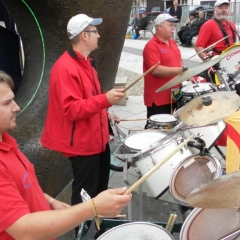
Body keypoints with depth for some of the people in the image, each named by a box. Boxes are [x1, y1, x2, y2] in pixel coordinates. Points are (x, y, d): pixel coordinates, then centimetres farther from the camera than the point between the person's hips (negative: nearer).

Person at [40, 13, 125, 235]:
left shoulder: (86, 63, 10)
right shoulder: (65, 68, -22)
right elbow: (71, 109, -28)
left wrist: (105, 114, 15)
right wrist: (105, 99, -34)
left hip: (98, 138, 10)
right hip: (82, 143, -10)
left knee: (100, 188, 24)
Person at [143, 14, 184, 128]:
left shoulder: (172, 42, 12)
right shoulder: (151, 46, -15)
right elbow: (156, 70, -24)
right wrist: (179, 70, -27)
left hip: (174, 95, 9)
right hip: (158, 98, -8)